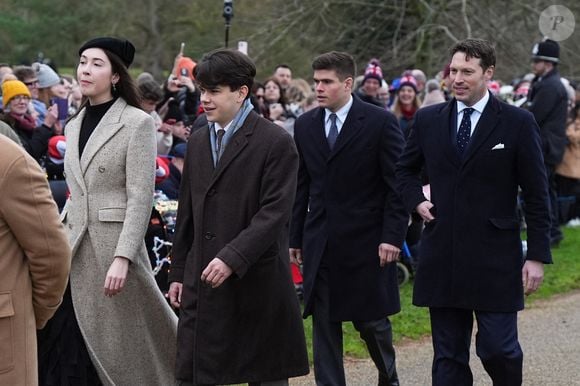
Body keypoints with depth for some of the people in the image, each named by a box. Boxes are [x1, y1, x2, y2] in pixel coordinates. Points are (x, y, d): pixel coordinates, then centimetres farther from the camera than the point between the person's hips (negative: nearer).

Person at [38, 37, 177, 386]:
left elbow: (141, 198, -13)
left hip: (115, 243, -6)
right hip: (75, 246, 6)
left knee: (126, 343, 1)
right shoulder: (75, 125, 14)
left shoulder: (137, 122, -7)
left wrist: (122, 257, -20)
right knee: (62, 346, 0)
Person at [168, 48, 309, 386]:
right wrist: (178, 271, 15)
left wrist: (232, 258, -23)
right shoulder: (198, 142, 14)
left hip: (256, 281, -6)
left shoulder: (275, 142, -7)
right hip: (202, 282, 6)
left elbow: (275, 212, -15)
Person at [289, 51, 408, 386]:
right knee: (324, 324, 3)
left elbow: (398, 184, -7)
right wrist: (295, 237, 9)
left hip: (366, 242, -4)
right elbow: (301, 186, 12)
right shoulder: (306, 125, 8)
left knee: (371, 320, 6)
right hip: (320, 243, 4)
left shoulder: (381, 122, -6)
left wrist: (393, 236, -13)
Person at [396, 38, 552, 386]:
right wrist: (417, 201, 5)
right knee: (448, 356, 7)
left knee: (496, 347, -4)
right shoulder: (428, 120, 6)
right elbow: (406, 170, 24)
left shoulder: (518, 123, -3)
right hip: (443, 257, 3)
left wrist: (538, 255, -6)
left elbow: (536, 196, -2)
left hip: (495, 257, -3)